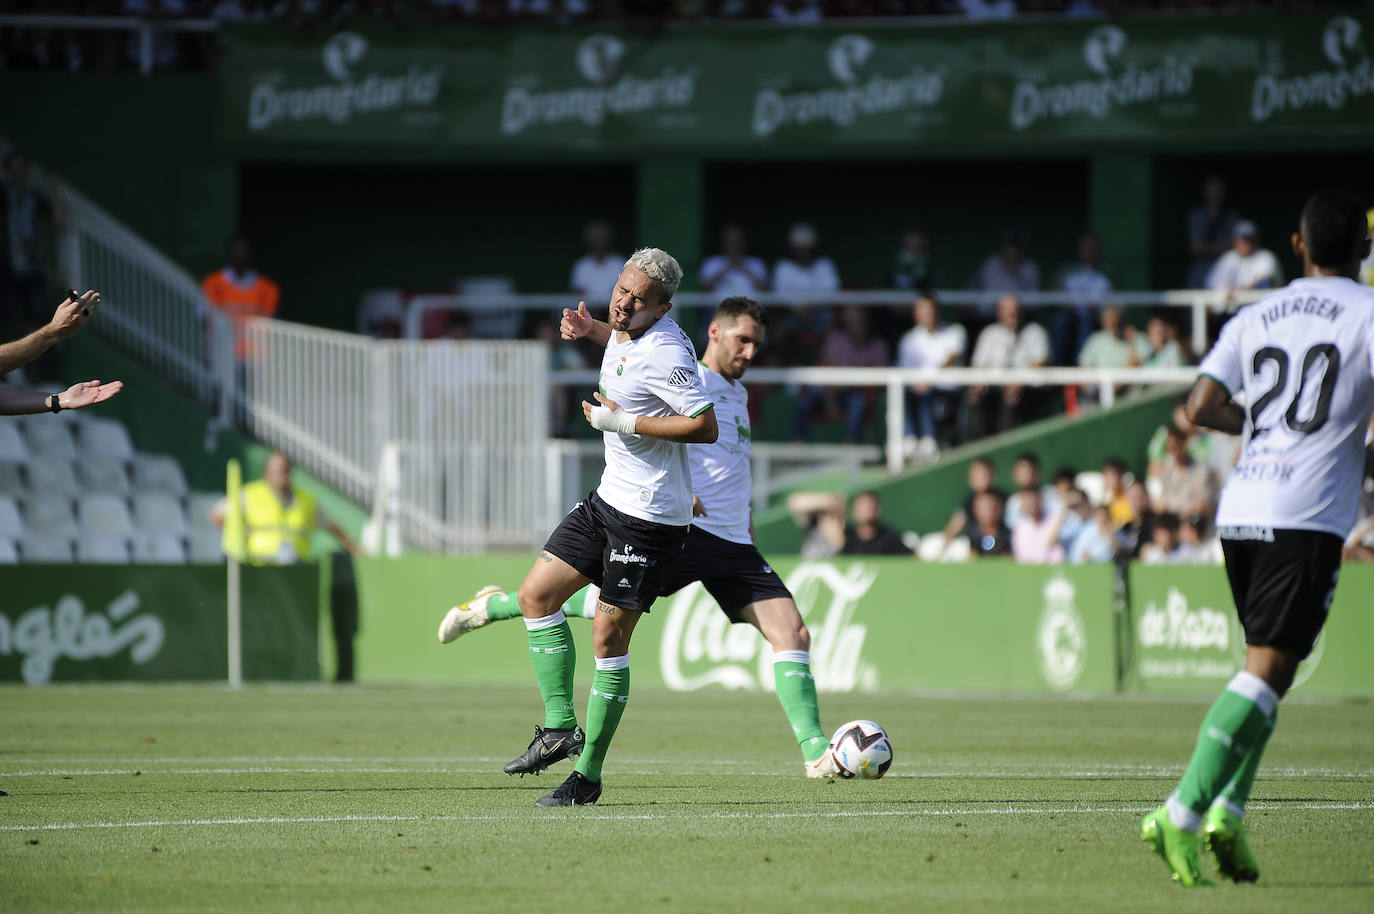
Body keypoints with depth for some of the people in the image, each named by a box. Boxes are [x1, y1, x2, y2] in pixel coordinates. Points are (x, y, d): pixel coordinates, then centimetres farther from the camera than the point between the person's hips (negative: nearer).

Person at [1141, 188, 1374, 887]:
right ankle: (1182, 814, -20)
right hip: (1308, 514, -6)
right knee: (1267, 672, -8)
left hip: (1240, 507, 6)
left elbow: (1201, 407, 7)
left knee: (1266, 667, 19)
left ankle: (1227, 809, 4)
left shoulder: (1255, 317, 15)